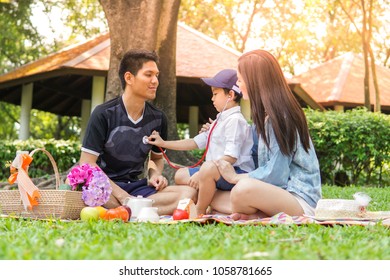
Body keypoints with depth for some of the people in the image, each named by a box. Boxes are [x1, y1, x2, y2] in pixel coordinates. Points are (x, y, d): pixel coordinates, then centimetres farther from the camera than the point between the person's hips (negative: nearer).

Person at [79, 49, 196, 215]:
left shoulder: (157, 118, 7)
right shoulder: (104, 114, -8)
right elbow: (87, 163, -12)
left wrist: (155, 174, -2)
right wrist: (121, 195, -21)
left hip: (136, 185, 5)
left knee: (188, 193, -22)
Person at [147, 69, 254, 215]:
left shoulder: (235, 120, -13)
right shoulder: (220, 121, 19)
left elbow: (230, 157, -23)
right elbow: (196, 142, 23)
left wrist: (201, 174, -25)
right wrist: (164, 143, 20)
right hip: (218, 172, 11)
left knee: (208, 168, -38)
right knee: (181, 175, 15)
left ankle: (199, 212, -20)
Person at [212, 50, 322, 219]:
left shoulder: (279, 116, -14)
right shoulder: (265, 116, 15)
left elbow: (276, 173, -17)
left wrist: (235, 177, -4)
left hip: (300, 200, -10)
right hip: (276, 191, 10)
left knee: (244, 188, -37)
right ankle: (264, 215, -14)